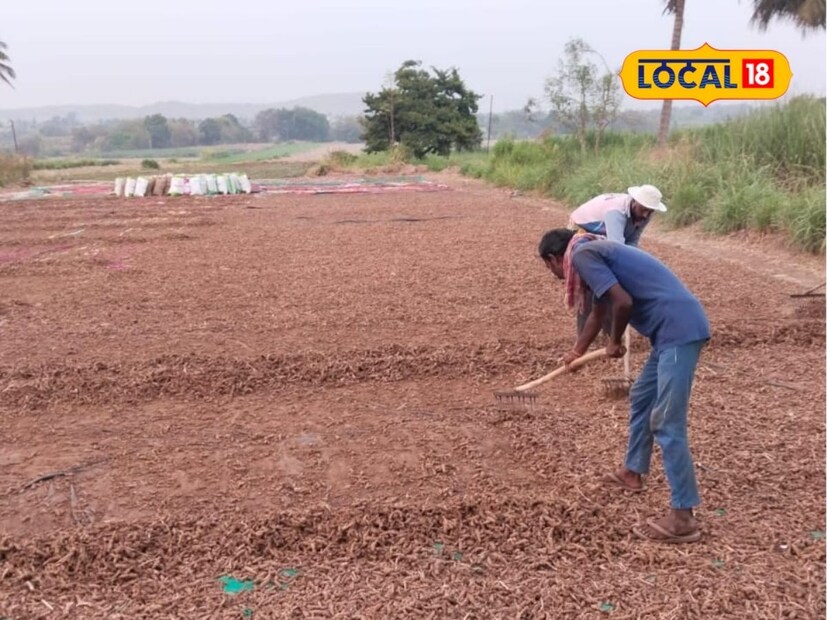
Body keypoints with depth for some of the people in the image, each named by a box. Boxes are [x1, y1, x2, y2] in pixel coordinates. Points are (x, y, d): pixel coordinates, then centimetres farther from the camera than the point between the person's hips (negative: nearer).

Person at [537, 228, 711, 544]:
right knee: (641, 398, 23)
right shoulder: (595, 253, 23)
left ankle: (683, 518, -1)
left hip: (680, 330, -10)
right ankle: (632, 473, 38)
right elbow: (598, 313, 38)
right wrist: (577, 353, 51)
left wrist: (614, 343, 0)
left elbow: (623, 302, -19)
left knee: (666, 422, -7)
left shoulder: (582, 256, -7)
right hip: (675, 329, 10)